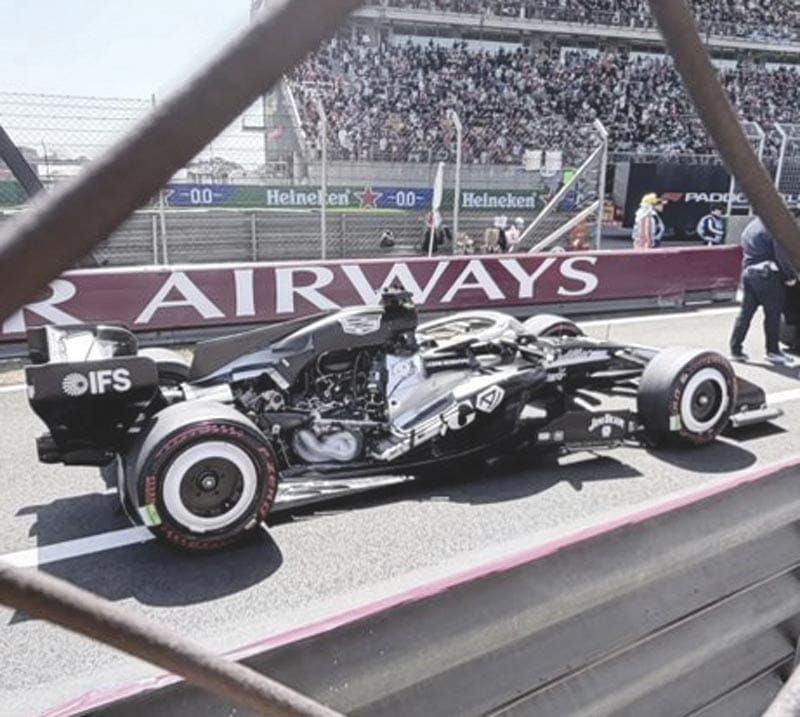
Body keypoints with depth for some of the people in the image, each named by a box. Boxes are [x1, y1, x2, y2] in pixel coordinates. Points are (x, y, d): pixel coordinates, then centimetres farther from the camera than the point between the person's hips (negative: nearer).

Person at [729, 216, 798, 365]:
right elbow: (782, 254, -13)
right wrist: (791, 275, -5)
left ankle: (735, 349, 8)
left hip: (748, 272, 7)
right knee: (773, 313, 3)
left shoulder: (749, 228, 17)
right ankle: (773, 351, 9)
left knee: (745, 313, 9)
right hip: (766, 273, -7)